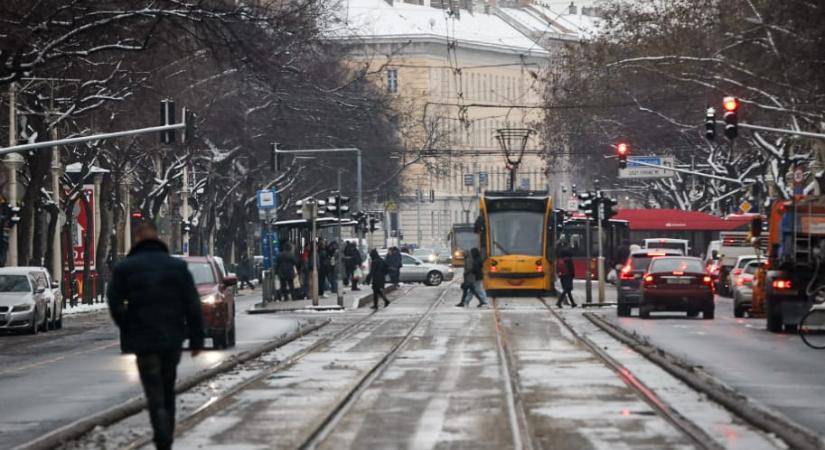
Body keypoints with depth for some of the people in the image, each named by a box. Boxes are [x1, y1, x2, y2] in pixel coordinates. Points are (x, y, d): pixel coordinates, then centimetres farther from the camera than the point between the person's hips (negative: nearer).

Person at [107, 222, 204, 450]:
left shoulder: (124, 268, -3)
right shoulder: (178, 266, 3)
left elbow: (115, 305, -7)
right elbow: (193, 306, 1)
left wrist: (128, 329, 9)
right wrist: (196, 339, 5)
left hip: (143, 339, -3)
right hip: (173, 338, 3)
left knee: (155, 395, -3)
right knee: (168, 391, 18)